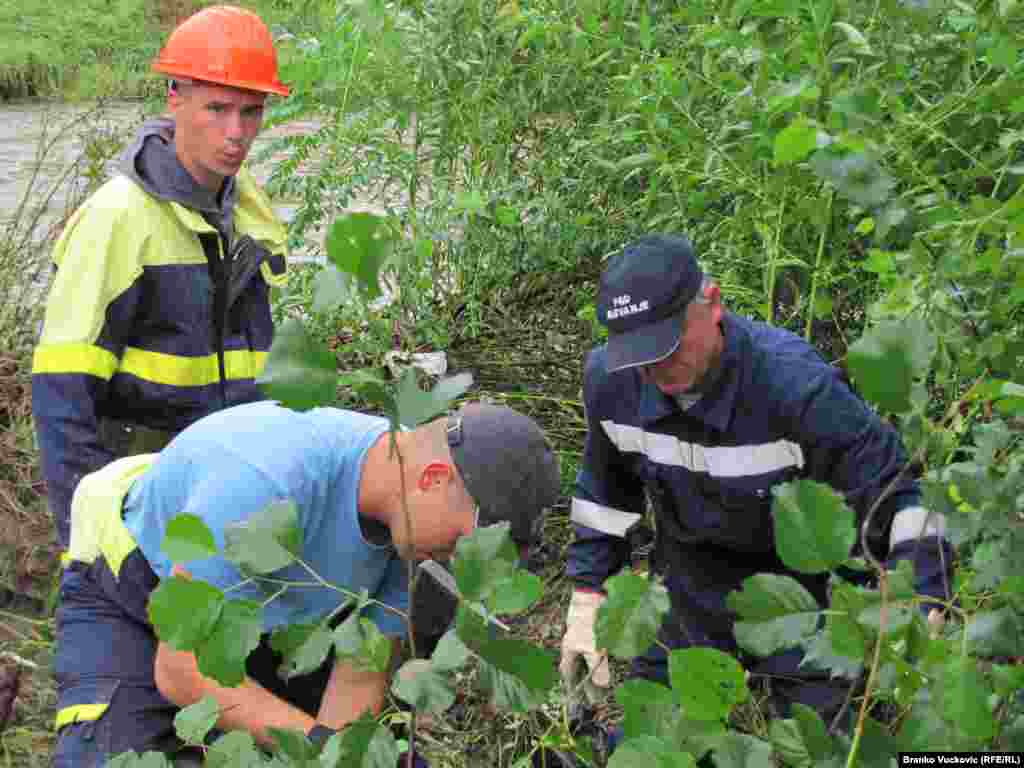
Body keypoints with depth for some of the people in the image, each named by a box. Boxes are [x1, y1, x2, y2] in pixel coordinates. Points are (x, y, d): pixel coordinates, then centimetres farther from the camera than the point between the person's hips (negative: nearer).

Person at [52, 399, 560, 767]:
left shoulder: (417, 513, -21)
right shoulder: (267, 481, -43)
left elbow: (360, 677, -12)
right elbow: (180, 672, -34)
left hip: (255, 610, 6)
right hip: (127, 604, -6)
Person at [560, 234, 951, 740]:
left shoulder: (793, 381, -33)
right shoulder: (609, 379, -18)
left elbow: (893, 498, -26)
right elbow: (605, 491, 2)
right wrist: (587, 599, 4)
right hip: (687, 586, 4)